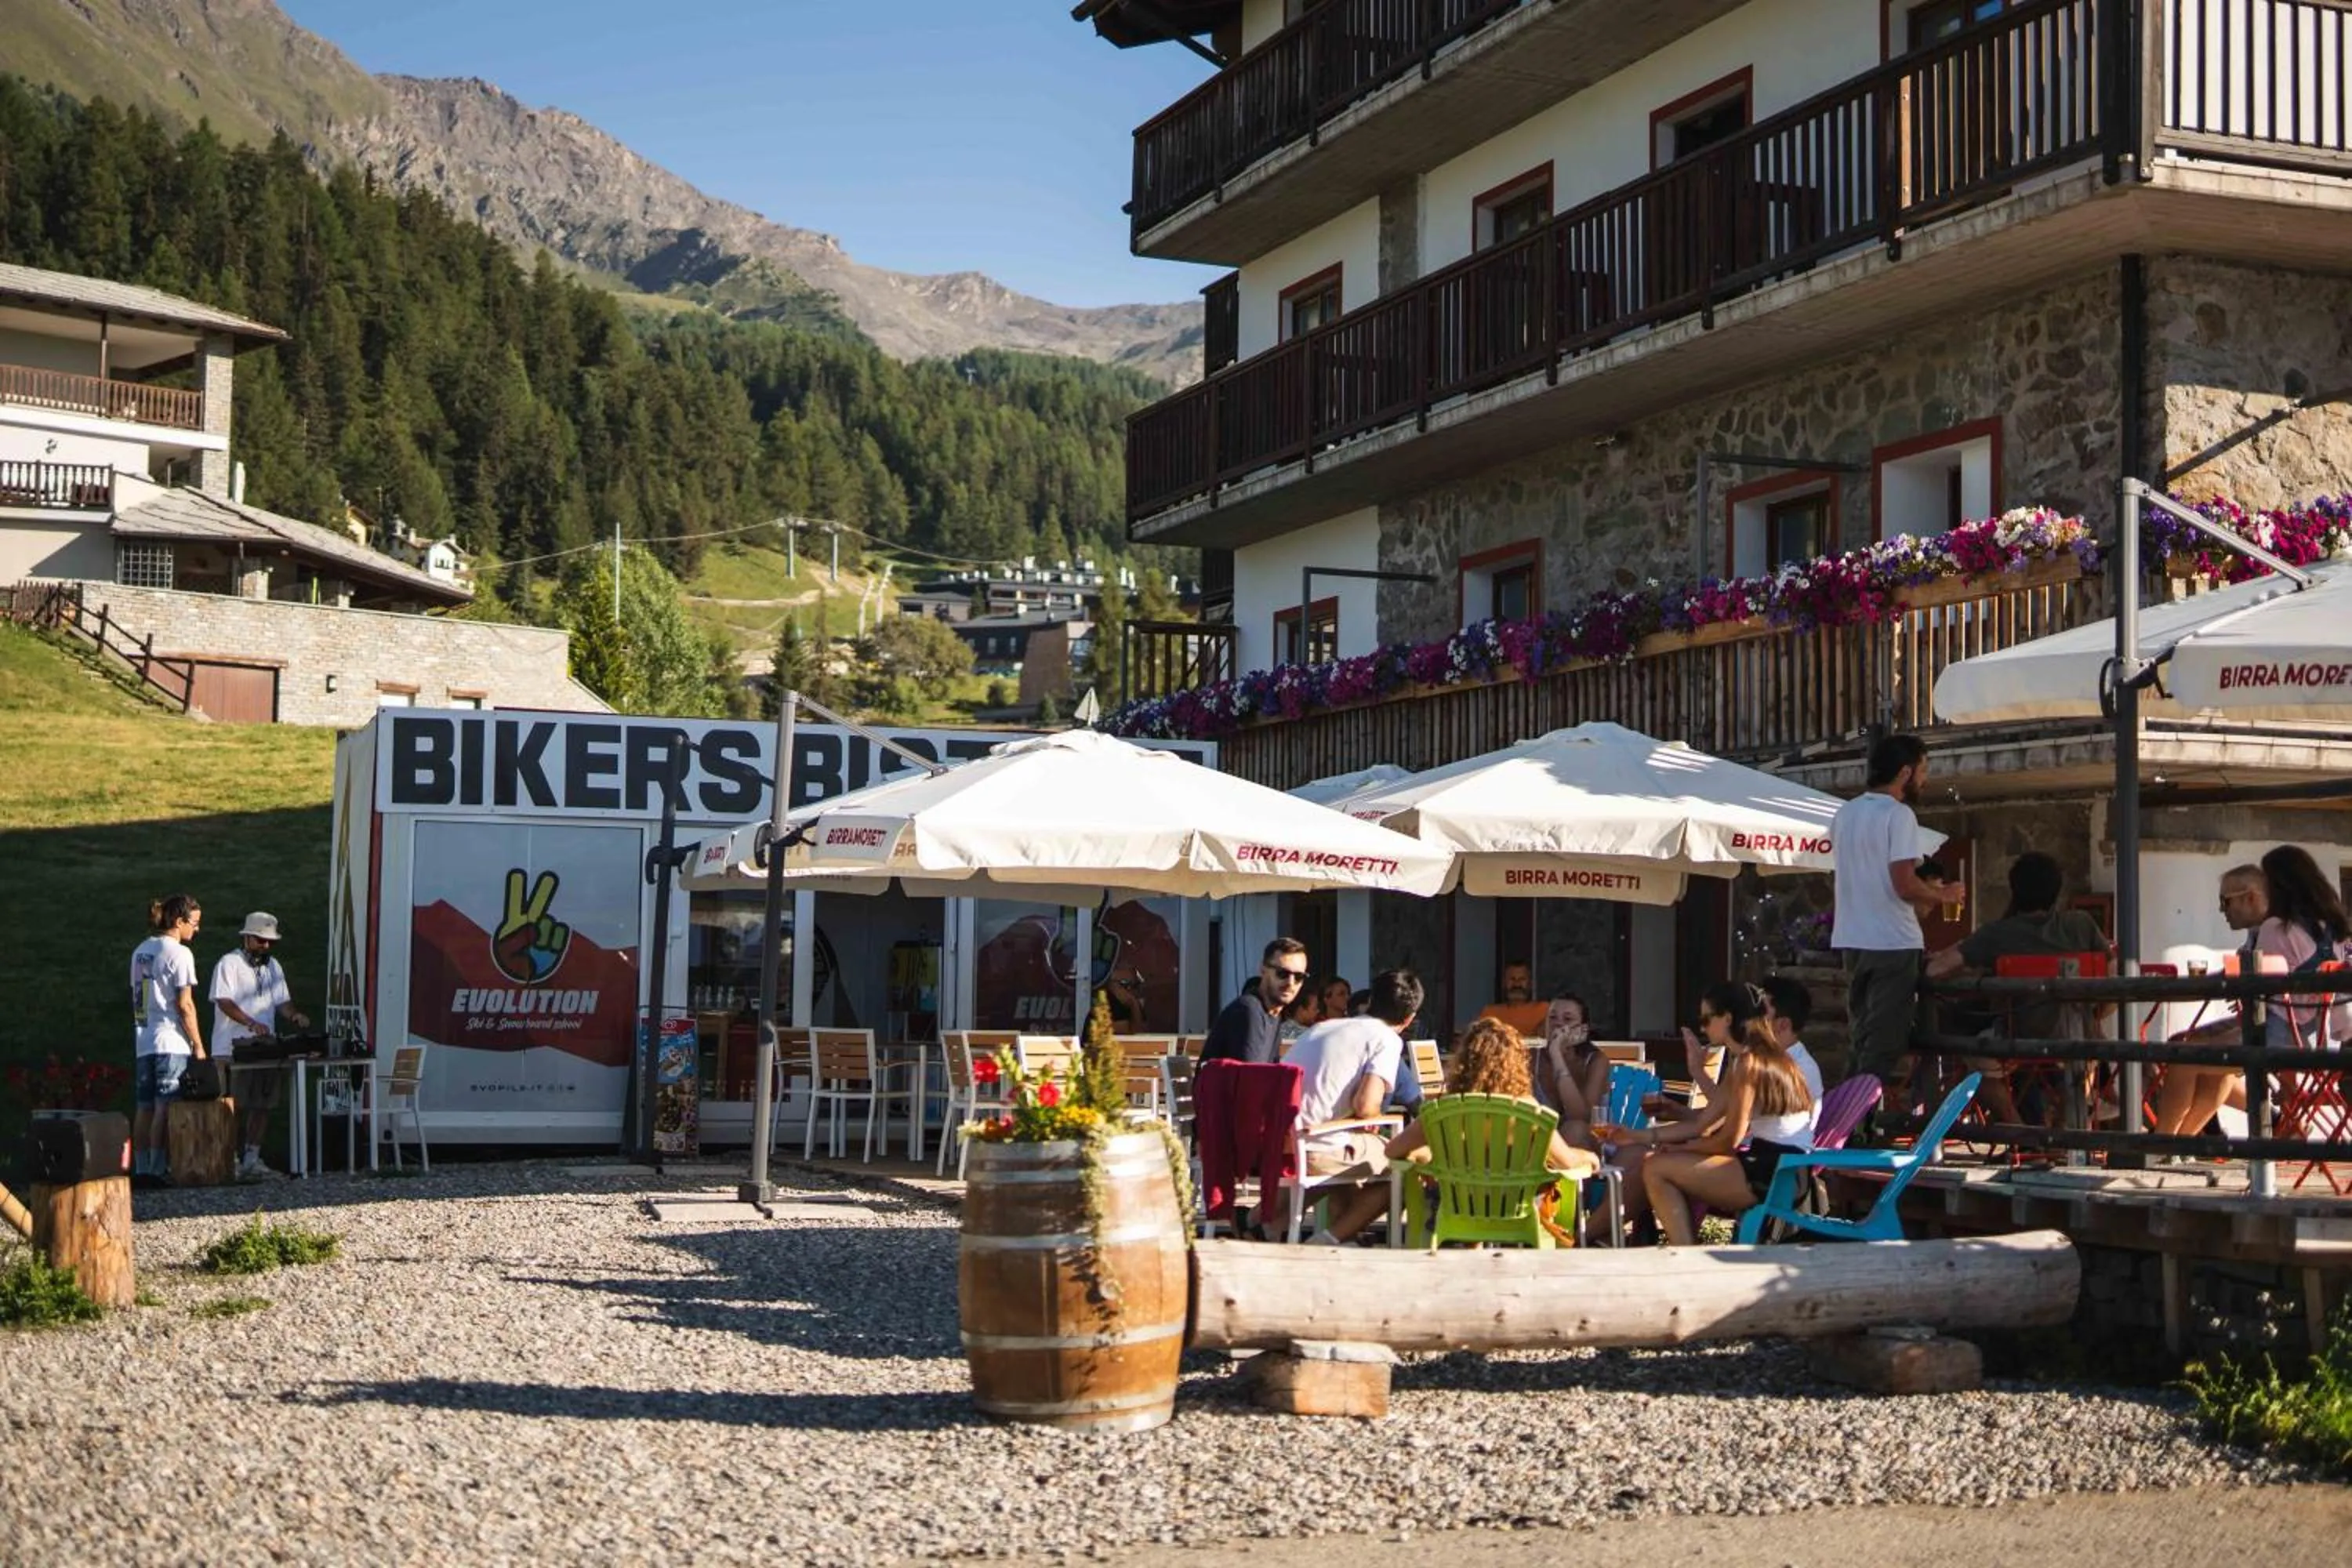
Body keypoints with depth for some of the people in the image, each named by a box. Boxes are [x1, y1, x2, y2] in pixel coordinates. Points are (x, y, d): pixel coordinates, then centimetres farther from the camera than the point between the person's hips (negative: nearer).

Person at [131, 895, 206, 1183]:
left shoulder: (140, 951, 14)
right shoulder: (179, 953, -10)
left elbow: (136, 999, 16)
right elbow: (184, 1005, -12)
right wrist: (199, 1046, -8)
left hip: (144, 1042, 8)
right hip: (171, 1042, -8)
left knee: (144, 1108, 7)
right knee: (165, 1108, -7)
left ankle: (141, 1169, 8)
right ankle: (157, 1169, -8)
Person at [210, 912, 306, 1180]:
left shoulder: (272, 966, 19)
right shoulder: (229, 963, -4)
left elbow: (282, 1001, 19)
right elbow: (223, 1001, -15)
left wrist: (294, 1016, -4)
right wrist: (250, 1022, -28)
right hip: (233, 1048, -7)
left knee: (263, 1105, 6)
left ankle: (252, 1156, 13)